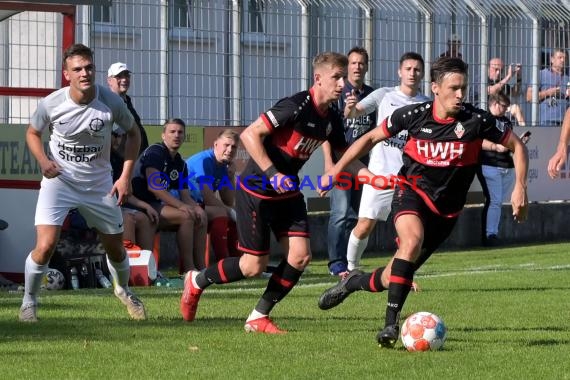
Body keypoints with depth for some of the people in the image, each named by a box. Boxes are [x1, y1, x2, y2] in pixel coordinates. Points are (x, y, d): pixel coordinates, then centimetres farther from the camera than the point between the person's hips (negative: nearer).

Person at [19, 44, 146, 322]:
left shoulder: (110, 102, -16)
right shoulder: (51, 104, -17)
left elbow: (133, 133, 3)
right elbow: (33, 133, 4)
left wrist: (126, 176, -5)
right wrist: (43, 160, -16)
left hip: (99, 184, 2)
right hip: (58, 181, -2)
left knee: (115, 247, 14)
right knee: (45, 246, -18)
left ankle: (123, 289, 47)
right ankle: (29, 302, 6)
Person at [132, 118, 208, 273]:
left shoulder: (180, 164, 16)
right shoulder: (155, 152, -10)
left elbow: (185, 196, 13)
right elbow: (153, 186, -22)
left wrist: (196, 207, -11)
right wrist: (181, 205, -26)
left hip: (158, 206, 9)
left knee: (201, 216, -3)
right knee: (186, 216, -25)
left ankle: (201, 267, -9)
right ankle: (188, 269, -24)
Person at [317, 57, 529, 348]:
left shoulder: (476, 120, -14)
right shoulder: (413, 115, -10)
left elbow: (516, 146, -1)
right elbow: (371, 138, 5)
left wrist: (520, 187, -13)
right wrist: (335, 170, 2)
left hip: (446, 209, 1)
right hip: (412, 190, -1)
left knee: (391, 279, 3)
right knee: (412, 239, -35)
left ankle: (355, 282, 38)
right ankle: (391, 323, -32)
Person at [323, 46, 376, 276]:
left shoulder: (372, 95, 12)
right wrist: (329, 161, -13)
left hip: (363, 162, 5)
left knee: (355, 215, 8)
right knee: (341, 212, -12)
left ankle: (349, 262, 14)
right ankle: (336, 263, -8)